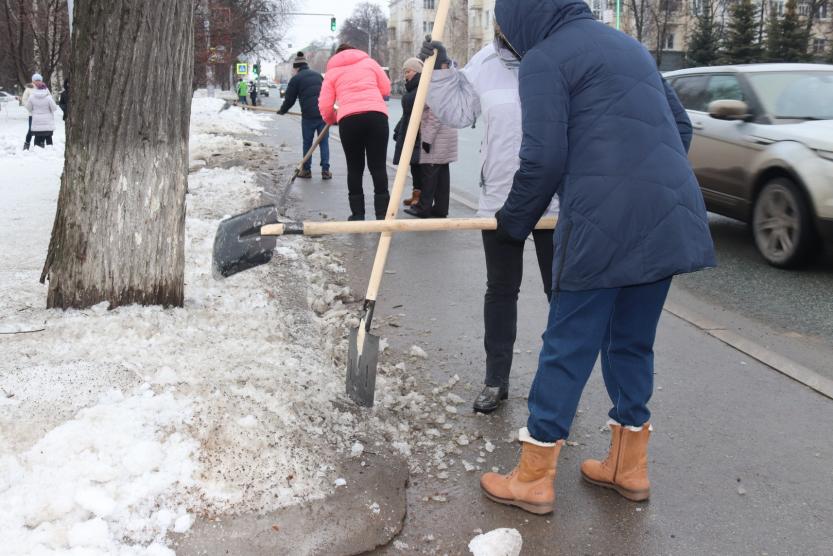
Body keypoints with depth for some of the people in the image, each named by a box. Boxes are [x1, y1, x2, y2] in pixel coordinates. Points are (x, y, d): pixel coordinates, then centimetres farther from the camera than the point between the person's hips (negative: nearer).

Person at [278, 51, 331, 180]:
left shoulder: (296, 79, 1)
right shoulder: (318, 75, 17)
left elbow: (289, 99, 4)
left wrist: (282, 111, 22)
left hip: (309, 115, -3)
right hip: (324, 113, 4)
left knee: (307, 143, 9)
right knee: (324, 142, 6)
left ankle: (306, 170, 13)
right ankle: (325, 170, 2)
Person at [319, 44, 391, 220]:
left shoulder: (332, 71, 19)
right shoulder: (369, 61, 22)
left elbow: (325, 105, 12)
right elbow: (386, 88, 20)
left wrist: (331, 120, 31)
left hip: (349, 118, 0)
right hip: (377, 114, 0)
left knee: (354, 168, 10)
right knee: (378, 166, 2)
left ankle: (357, 214, 12)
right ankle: (382, 214, 0)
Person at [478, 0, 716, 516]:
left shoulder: (544, 58, -2)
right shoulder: (626, 43, 23)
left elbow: (544, 158, -10)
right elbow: (681, 125, 23)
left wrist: (516, 220, 4)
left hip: (604, 223, -7)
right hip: (670, 216, 8)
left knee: (569, 348, 1)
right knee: (633, 343, 17)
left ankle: (534, 478, 11)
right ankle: (629, 465, 28)